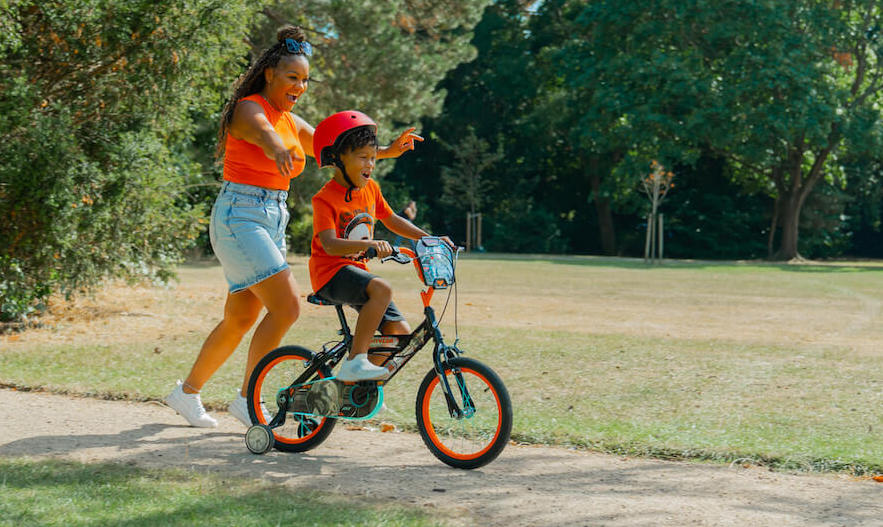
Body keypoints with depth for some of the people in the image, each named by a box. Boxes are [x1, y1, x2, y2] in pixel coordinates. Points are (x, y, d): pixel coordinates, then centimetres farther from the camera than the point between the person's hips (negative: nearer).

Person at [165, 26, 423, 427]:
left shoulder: (291, 122, 16)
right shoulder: (249, 110, -10)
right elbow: (264, 134, -33)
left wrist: (385, 151, -4)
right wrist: (280, 152, -57)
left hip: (273, 221, 9)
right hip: (239, 217, -9)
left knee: (239, 321, 12)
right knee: (286, 307, -17)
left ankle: (186, 392, 27)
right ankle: (246, 398, -5)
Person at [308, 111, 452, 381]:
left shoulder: (370, 189, 8)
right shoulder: (325, 198, -15)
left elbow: (391, 219, 23)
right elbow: (330, 244, -27)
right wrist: (370, 244, -43)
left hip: (357, 269, 8)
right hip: (330, 272, -8)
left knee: (400, 331, -4)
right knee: (382, 289, -35)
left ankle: (354, 382, 13)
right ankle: (355, 360, -28)